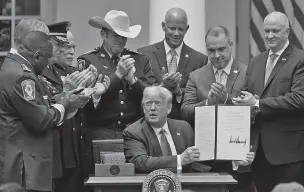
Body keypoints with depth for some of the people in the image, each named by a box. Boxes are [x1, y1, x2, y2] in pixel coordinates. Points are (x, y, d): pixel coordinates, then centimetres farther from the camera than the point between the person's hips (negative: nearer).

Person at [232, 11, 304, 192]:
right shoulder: (256, 62, 17)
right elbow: (247, 95, 19)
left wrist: (258, 104, -17)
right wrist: (244, 101, -6)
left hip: (287, 149, -6)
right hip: (259, 148, 6)